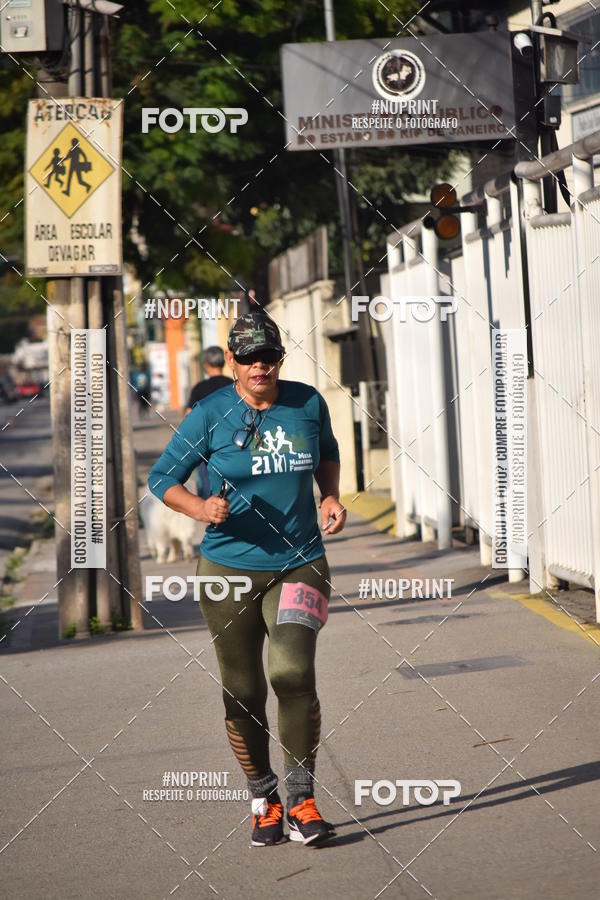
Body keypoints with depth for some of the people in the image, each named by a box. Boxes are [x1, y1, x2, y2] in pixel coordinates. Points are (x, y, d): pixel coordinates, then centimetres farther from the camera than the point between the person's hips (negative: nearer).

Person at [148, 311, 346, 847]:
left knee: (293, 672, -19)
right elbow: (162, 478, 1)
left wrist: (332, 498, 5)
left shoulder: (308, 404, 1)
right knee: (243, 693, 5)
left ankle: (302, 801, -7)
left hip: (299, 565, 0)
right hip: (229, 569, 0)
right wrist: (201, 508, -18)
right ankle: (264, 802, 24)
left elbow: (327, 452, 22)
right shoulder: (210, 415, -6)